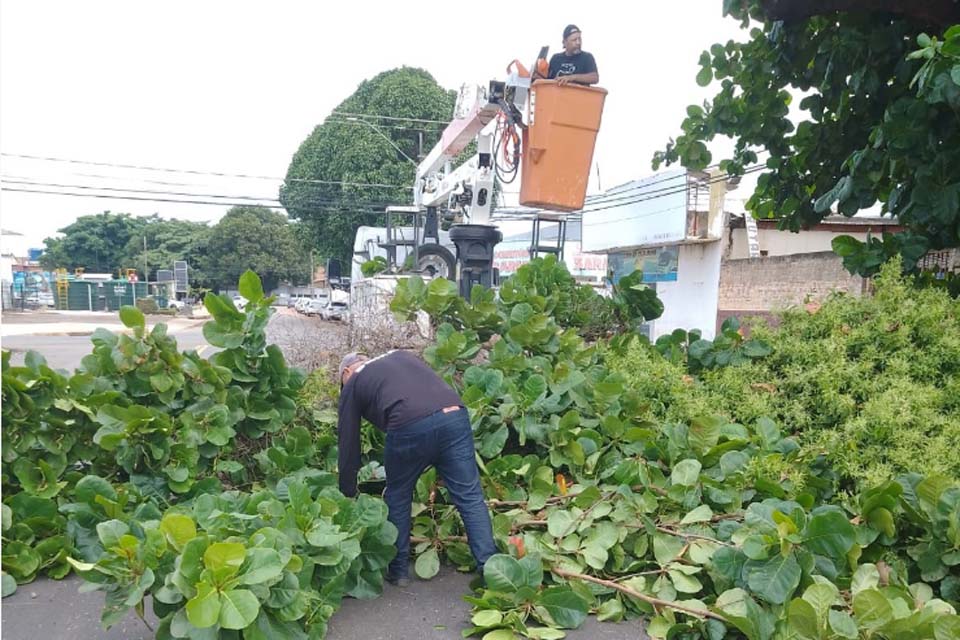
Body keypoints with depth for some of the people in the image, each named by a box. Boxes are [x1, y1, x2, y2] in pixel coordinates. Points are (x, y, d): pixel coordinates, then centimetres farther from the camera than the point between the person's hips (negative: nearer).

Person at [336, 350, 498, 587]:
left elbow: (348, 443, 26)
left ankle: (398, 570, 30)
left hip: (410, 426, -3)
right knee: (470, 498, 9)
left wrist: (348, 494, 36)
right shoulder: (400, 355, 35)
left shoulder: (353, 383, 24)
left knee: (397, 498, 20)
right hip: (455, 414, 3)